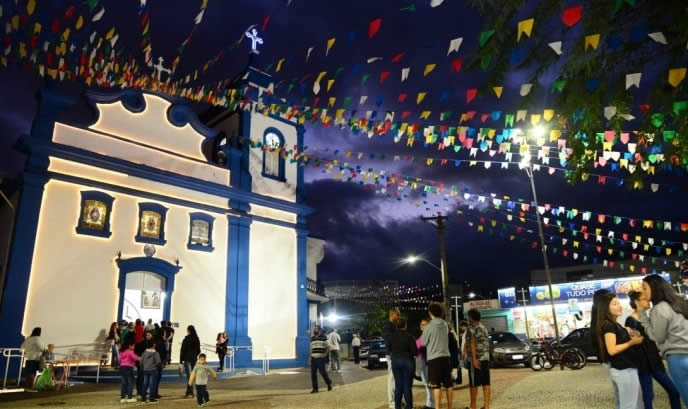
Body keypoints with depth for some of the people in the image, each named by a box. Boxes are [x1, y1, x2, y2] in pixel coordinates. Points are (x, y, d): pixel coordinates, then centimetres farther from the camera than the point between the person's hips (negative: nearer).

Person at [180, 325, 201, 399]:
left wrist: (181, 360, -6)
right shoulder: (197, 339, 3)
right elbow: (198, 350, 9)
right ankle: (188, 392, 22)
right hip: (194, 359, 5)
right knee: (191, 375, 14)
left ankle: (190, 393, -2)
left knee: (189, 376, -2)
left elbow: (182, 350, -11)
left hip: (187, 359, -5)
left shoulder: (186, 339, -13)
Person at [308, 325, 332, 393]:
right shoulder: (312, 338, 12)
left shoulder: (323, 337, -4)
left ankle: (329, 383, 23)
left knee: (323, 372, -2)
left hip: (320, 358, -5)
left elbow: (328, 347, -2)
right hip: (313, 358, 5)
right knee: (313, 374, 2)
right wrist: (309, 357, 11)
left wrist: (325, 354, -9)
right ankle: (315, 388, 9)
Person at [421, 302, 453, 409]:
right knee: (449, 384, 13)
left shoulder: (429, 326, -10)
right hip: (445, 356, 6)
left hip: (434, 358, -6)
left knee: (436, 386, -4)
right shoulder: (445, 325, 6)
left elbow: (423, 343, 0)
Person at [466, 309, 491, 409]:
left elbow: (472, 343, -18)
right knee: (486, 383, 7)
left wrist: (474, 359, -21)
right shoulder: (484, 327, 15)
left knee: (474, 384, -1)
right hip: (486, 358, 7)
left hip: (476, 358, -7)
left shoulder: (472, 327, -9)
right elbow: (486, 343, 17)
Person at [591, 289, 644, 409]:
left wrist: (632, 337, 5)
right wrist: (632, 342, -17)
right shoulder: (608, 325, -18)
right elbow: (612, 350, -22)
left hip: (619, 369, 10)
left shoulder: (614, 324, 14)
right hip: (624, 370, -10)